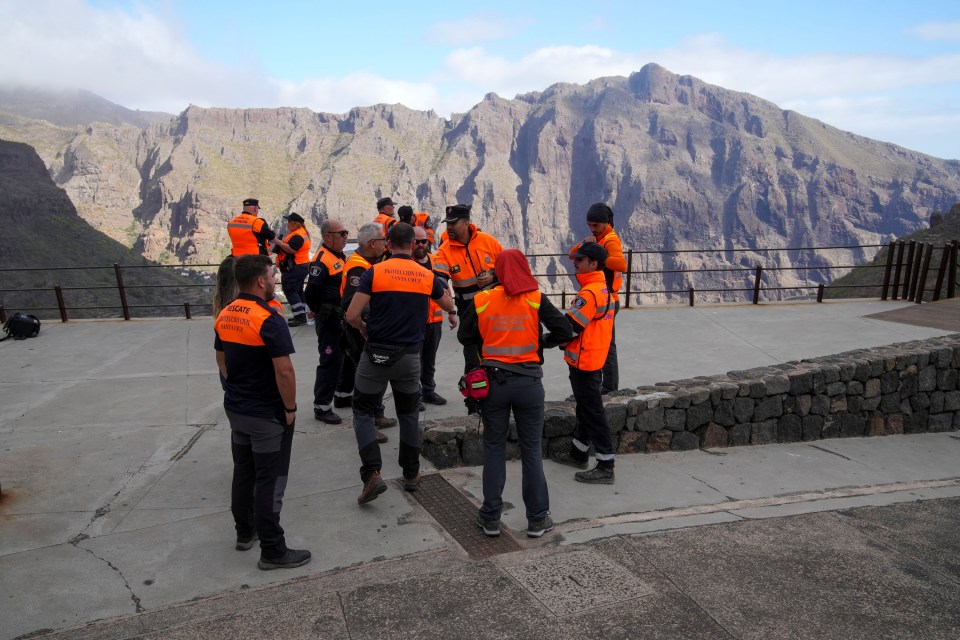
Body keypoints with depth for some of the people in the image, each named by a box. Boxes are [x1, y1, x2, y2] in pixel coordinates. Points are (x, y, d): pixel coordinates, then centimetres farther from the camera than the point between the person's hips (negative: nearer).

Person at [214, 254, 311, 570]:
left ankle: (245, 531, 35)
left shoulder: (224, 316, 2)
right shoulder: (269, 320, -23)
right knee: (269, 481, 1)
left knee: (243, 472, 20)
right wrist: (290, 408, -12)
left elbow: (221, 360, 12)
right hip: (267, 415, -8)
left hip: (235, 409, 8)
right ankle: (273, 551, 11)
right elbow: (284, 372, -24)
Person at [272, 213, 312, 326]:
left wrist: (277, 241, -23)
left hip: (294, 269, -11)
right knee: (298, 290, 17)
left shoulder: (297, 235, -18)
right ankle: (301, 315, 23)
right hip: (302, 266, 11)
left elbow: (291, 249, -29)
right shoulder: (302, 232, 16)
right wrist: (281, 241, 8)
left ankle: (300, 317, -12)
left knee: (289, 291, -9)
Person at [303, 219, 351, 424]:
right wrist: (323, 314, -11)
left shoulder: (341, 257, 13)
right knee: (331, 361, -5)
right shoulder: (321, 260, -17)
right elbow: (311, 293, -23)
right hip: (330, 321, -10)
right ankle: (322, 407, 6)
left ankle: (343, 395, 35)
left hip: (344, 319, 10)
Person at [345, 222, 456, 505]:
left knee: (363, 412, 11)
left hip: (377, 353, -2)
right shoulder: (428, 275, 0)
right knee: (409, 414, 19)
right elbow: (449, 306, 15)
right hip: (410, 355, 3)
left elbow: (352, 315, -13)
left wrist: (364, 328, 7)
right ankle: (411, 474, 27)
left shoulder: (374, 272, -8)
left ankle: (372, 474, -2)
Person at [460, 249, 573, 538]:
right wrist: (541, 342, 7)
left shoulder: (482, 300, -2)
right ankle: (537, 519, 18)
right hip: (528, 381, -1)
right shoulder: (536, 299, -6)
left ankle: (491, 517, 19)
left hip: (493, 381, 1)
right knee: (531, 450, 10)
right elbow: (565, 332, -10)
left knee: (494, 449, 12)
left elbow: (466, 335, 7)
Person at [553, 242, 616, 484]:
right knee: (585, 408, 20)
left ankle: (605, 468, 5)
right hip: (589, 360, 10)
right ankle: (578, 454, 35)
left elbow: (569, 327, -21)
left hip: (584, 362, -10)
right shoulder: (602, 289, 11)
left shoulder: (590, 293, -21)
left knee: (593, 412, -3)